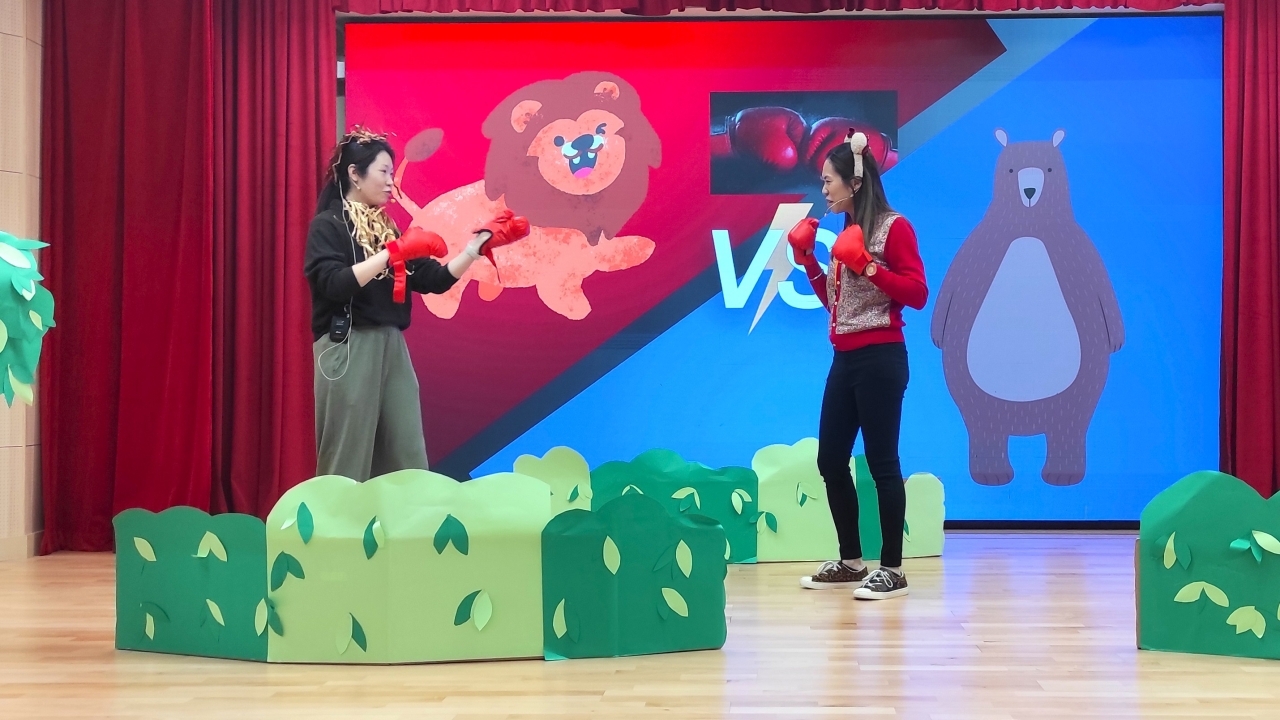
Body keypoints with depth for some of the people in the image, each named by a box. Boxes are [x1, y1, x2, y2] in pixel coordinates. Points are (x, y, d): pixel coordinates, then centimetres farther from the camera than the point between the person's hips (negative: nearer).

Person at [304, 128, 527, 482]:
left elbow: (435, 280, 14)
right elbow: (336, 285, -19)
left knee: (408, 461, 4)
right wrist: (394, 252, -19)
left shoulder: (386, 227, 17)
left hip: (392, 348, 7)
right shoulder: (328, 225, -3)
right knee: (348, 465, -5)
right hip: (348, 350, -7)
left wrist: (480, 243, 6)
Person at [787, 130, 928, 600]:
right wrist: (807, 260, 12)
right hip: (845, 360, 9)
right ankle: (850, 562, 20)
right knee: (831, 460, 9)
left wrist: (868, 266, -20)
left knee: (881, 461, -6)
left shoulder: (893, 227, -8)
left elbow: (917, 294, -14)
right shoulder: (846, 232, 16)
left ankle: (892, 570, 1)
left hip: (880, 359, -9)